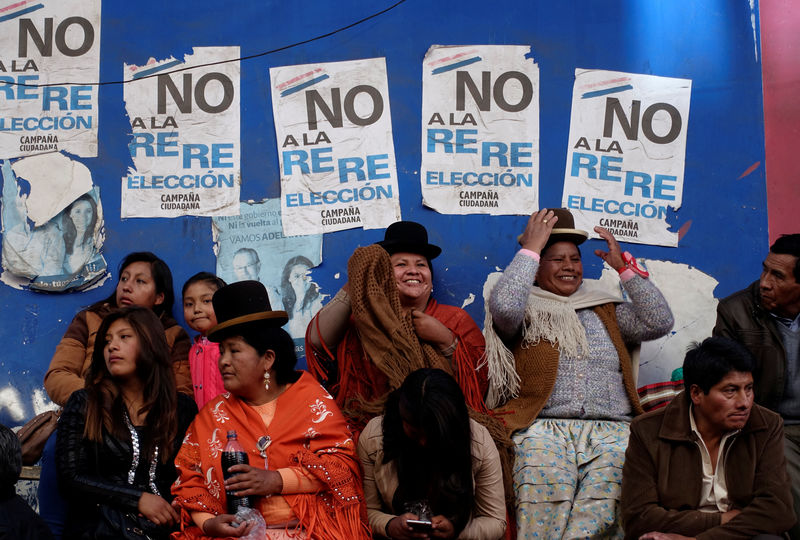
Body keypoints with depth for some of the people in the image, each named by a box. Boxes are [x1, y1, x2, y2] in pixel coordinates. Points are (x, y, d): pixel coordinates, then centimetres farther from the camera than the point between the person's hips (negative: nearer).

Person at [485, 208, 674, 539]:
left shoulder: (606, 312, 25)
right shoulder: (526, 313, 14)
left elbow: (659, 322, 14)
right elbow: (504, 306, -9)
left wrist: (623, 266, 14)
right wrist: (530, 248, 1)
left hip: (611, 433, 3)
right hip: (544, 429, -2)